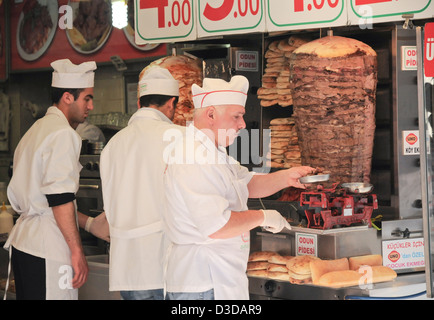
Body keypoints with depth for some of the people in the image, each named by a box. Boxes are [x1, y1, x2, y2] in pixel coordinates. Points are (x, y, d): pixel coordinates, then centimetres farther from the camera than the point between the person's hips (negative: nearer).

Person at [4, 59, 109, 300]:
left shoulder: (37, 130, 21)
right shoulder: (64, 134, -10)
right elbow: (59, 198, -19)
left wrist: (89, 223, 26)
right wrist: (77, 251, -17)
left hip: (22, 241, 10)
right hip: (46, 250, -10)